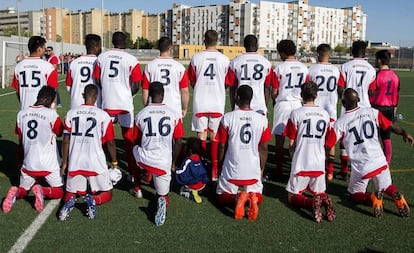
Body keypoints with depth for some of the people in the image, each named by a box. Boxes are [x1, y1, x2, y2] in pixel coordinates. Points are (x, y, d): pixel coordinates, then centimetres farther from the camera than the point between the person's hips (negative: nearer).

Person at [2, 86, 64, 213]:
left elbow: (20, 140, 12)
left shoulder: (21, 113, 2)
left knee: (23, 190, 23)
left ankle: (15, 192, -10)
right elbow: (60, 132, 7)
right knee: (59, 192, 12)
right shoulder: (51, 114, -12)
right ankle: (42, 191, -17)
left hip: (28, 163, 4)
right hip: (49, 165, -4)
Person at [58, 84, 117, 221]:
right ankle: (93, 199, -18)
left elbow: (66, 141, 5)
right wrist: (114, 163, 15)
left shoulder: (71, 113, 3)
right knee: (107, 194, 14)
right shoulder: (103, 115, -4)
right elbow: (110, 143, 1)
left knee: (71, 192, 21)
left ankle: (69, 201, -13)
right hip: (96, 163, -2)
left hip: (75, 163, 2)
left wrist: (64, 163, 16)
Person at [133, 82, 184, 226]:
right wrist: (173, 162, 20)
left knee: (135, 148, 35)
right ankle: (162, 200, -17)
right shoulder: (174, 115, -1)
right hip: (164, 162, 0)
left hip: (144, 160, 0)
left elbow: (138, 141, 12)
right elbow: (178, 143, 5)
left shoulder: (141, 114, -1)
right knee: (163, 194, 19)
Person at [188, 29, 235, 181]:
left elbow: (192, 81, 7)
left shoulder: (196, 58, -2)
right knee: (215, 137, 8)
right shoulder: (224, 59, -2)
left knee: (201, 136, 6)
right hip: (218, 104, 0)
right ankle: (214, 170, 11)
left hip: (200, 103, 0)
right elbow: (229, 83, 6)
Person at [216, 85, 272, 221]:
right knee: (258, 196, 26)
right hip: (254, 171, 2)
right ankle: (251, 197, -12)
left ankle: (237, 197, -13)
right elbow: (263, 148, 3)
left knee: (222, 197, 23)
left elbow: (221, 146, -1)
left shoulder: (227, 118, -9)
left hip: (231, 170, -1)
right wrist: (261, 169, 18)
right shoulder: (262, 119, -4)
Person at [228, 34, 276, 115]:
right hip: (260, 105, 1)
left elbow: (232, 87, 4)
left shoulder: (236, 61, 1)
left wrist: (233, 108, 12)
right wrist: (265, 107, 17)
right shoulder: (266, 62, 4)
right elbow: (267, 87, 8)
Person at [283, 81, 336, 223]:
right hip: (319, 164, 4)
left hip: (300, 163, -4)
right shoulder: (325, 114, 6)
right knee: (320, 193, 22)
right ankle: (324, 200, -13)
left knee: (292, 197, 10)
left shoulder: (296, 114, -7)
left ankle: (312, 202, -21)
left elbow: (291, 144, -3)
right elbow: (325, 141, 14)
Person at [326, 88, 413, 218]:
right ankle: (397, 195, -6)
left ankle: (373, 197, -11)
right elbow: (391, 126, 7)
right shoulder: (371, 112, 0)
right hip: (380, 161, 3)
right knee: (387, 187, 28)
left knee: (355, 195, 21)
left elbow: (327, 147, -5)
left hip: (360, 167, -2)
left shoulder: (340, 123, -7)